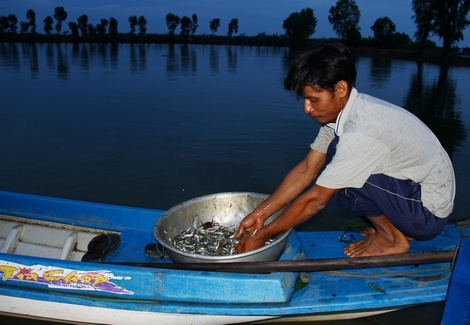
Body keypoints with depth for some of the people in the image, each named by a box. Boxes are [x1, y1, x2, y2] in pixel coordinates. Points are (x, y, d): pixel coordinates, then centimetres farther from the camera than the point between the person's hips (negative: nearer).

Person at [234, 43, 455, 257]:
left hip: (428, 212, -9)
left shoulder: (360, 133, -31)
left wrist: (262, 235, -14)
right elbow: (306, 170, -1)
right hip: (410, 187, 9)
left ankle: (392, 238, -2)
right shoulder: (338, 110, -4)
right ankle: (395, 226, 12)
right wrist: (259, 214, -3)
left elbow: (315, 199, -24)